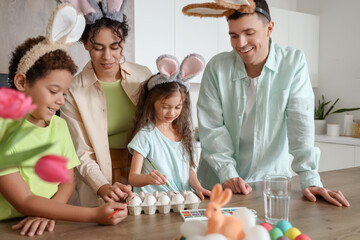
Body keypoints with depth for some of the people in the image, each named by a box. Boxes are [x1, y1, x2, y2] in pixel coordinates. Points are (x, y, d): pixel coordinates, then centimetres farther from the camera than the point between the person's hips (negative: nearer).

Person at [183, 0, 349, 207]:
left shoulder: (294, 61, -7)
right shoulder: (217, 67, -7)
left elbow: (301, 123, -12)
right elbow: (211, 128, -7)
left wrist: (311, 180, -17)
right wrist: (228, 175, -15)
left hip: (271, 176, 1)